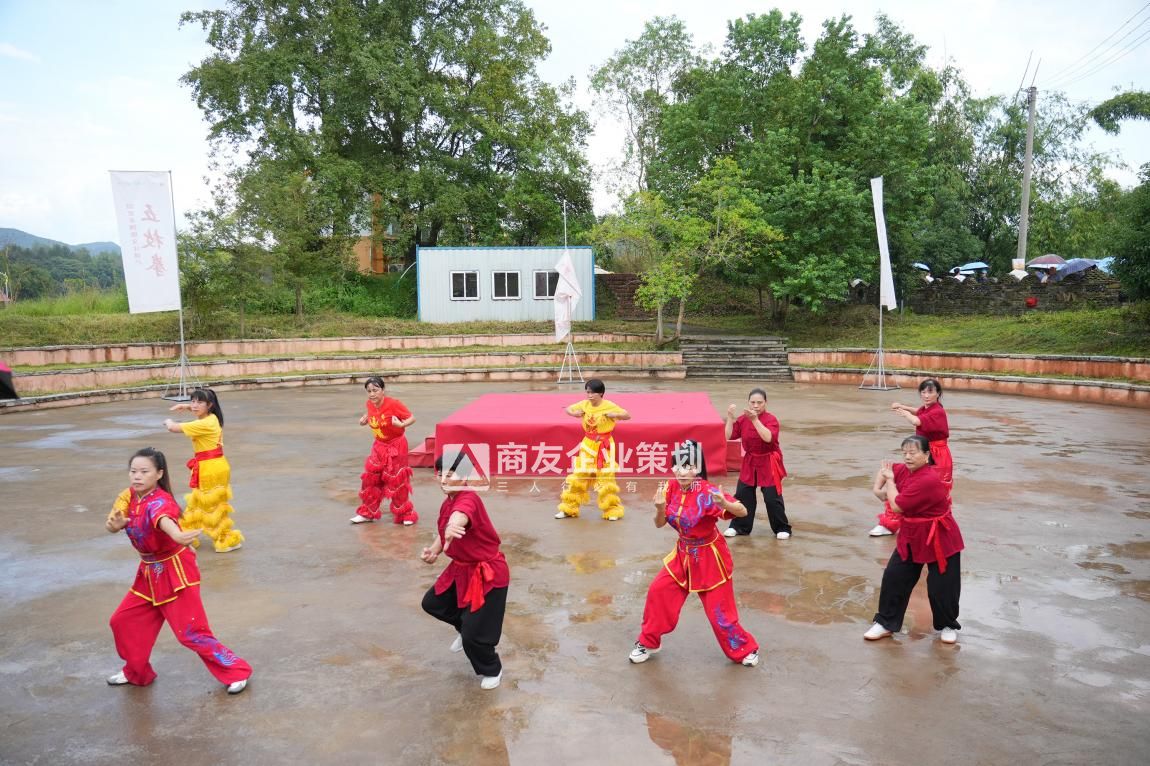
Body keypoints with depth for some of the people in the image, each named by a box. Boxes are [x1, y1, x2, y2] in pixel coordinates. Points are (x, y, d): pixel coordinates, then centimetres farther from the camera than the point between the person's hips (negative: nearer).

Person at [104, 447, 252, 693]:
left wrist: (178, 536, -70)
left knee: (190, 632, -8)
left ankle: (237, 672, 2)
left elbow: (164, 520, -48)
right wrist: (115, 524, -36)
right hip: (149, 572, 8)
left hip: (174, 571, -8)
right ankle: (137, 673, 37)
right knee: (123, 621, 15)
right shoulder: (129, 496, -1)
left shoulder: (160, 501, -24)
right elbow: (110, 525, -12)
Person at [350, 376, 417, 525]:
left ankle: (405, 514, 15)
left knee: (396, 481, -1)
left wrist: (401, 424, -39)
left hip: (396, 446, -6)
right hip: (379, 446, 6)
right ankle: (367, 513, 22)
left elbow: (412, 418, -20)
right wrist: (365, 419, -4)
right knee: (370, 478, 8)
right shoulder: (370, 404, -5)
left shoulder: (393, 403, -24)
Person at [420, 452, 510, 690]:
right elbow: (444, 532, 13)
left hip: (488, 574, -9)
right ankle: (466, 627, 47)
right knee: (432, 603, 22)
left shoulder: (468, 499, -28)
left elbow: (460, 516, -52)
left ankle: (491, 671, 27)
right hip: (462, 570, 9)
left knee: (474, 636, -4)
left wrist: (453, 526, -75)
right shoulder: (447, 504, 2)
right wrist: (433, 550, -9)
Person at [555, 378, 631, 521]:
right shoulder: (584, 404, 0)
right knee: (578, 476, 5)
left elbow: (628, 416, -10)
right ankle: (569, 508, 16)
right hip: (588, 445, 3)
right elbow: (567, 409, 11)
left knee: (606, 478, 0)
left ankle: (612, 511, 14)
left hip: (604, 446, -3)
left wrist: (615, 415, -28)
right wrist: (574, 413, -11)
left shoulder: (609, 406, -11)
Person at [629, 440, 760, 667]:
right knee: (658, 591, 3)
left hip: (709, 557, -5)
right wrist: (660, 508, -26)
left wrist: (724, 504, -54)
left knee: (719, 611, 3)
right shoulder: (671, 489, -9)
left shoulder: (707, 492, -26)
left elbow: (743, 511, -33)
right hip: (683, 554, 5)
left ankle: (746, 649, 28)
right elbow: (659, 524, -5)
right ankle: (648, 643, 23)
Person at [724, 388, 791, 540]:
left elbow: (768, 437, -33)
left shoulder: (771, 419, -14)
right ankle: (739, 526, 22)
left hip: (768, 463, -4)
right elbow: (728, 436, -7)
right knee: (742, 495, 7)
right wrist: (730, 418, -18)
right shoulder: (742, 419, -2)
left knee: (772, 497, -3)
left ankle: (782, 528, 16)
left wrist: (755, 419, -38)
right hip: (749, 463, 4)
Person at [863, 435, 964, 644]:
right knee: (893, 577, 7)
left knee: (941, 586, 4)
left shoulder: (929, 480, -29)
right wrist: (878, 489, 0)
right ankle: (885, 623, 20)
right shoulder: (905, 470, -3)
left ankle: (948, 625, 31)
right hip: (912, 536, 8)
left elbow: (896, 506, -26)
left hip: (938, 539, -8)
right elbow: (885, 469, 19)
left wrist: (890, 482, -11)